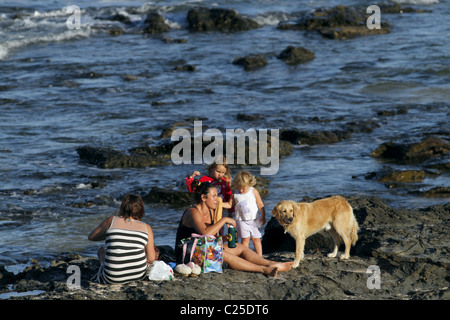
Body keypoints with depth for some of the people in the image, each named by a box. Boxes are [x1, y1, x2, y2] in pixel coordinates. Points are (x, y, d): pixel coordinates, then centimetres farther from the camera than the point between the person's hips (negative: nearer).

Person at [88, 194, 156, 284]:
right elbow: (151, 259, 1)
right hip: (139, 275, 1)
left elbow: (91, 237, 14)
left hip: (113, 279, -1)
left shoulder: (112, 221, -2)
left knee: (102, 250, 31)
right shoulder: (146, 228, 0)